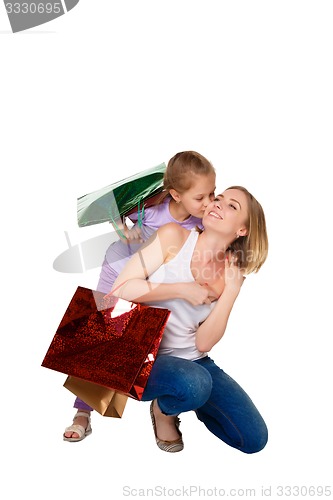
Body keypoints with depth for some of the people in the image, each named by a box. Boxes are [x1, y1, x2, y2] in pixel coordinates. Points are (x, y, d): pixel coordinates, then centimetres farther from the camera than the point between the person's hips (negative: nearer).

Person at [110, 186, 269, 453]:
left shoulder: (231, 274, 1)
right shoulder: (174, 236, -8)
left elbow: (203, 343, -8)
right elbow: (121, 289, -15)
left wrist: (231, 292, -15)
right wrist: (183, 290, -17)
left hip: (193, 361, 4)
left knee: (254, 438, -3)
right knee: (193, 383, -37)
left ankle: (187, 399, 20)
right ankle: (163, 410, -1)